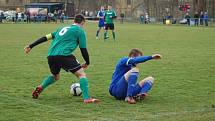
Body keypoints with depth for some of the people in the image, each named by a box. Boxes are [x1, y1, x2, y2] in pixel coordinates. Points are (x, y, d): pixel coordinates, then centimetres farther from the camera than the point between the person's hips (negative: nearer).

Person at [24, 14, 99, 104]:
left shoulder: (64, 28, 27)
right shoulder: (80, 31, 8)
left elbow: (46, 37, 23)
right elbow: (83, 49, 6)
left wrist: (31, 46, 25)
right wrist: (87, 63, 21)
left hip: (51, 56, 7)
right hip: (63, 55, -7)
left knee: (55, 76, 31)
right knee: (81, 74, -1)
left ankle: (40, 87, 12)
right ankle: (86, 98, -15)